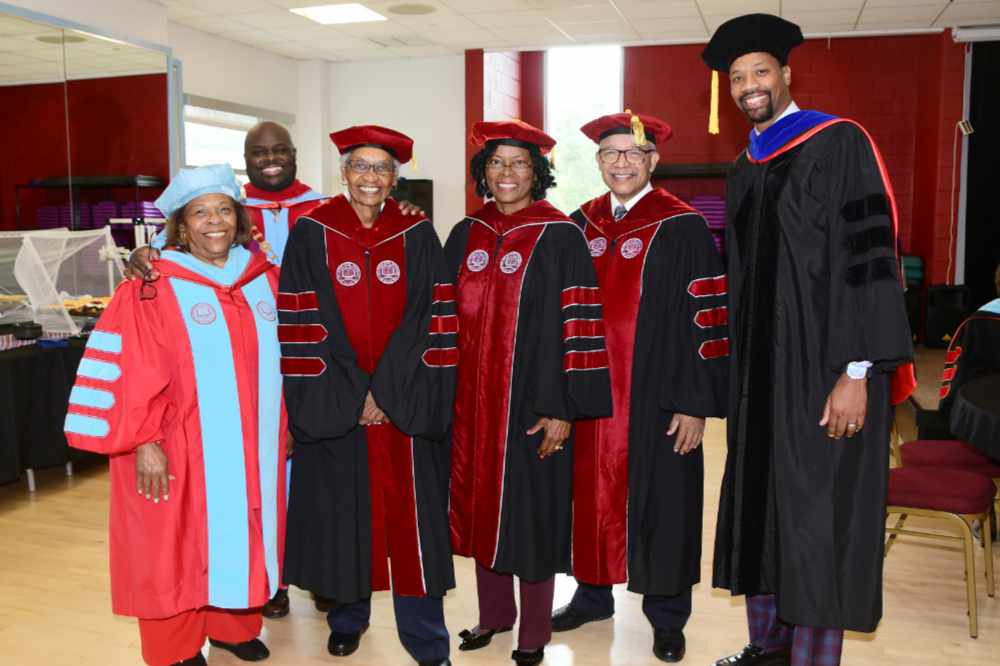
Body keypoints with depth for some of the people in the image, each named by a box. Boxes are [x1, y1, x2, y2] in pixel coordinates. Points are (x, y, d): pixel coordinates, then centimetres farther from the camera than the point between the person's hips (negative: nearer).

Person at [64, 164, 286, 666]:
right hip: (180, 449, -4)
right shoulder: (152, 289, -9)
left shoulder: (264, 279, 5)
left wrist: (286, 421, 11)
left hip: (251, 444, 5)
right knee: (179, 546, 8)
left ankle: (232, 625, 34)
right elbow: (131, 371, -12)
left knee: (242, 536, 15)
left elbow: (282, 358, 12)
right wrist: (144, 441, -16)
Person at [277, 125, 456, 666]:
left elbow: (433, 320, -2)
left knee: (410, 516, 1)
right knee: (341, 512, 8)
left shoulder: (417, 235, 3)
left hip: (405, 405, 0)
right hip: (334, 405, 0)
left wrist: (388, 394, -9)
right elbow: (300, 324, -4)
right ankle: (347, 617, 30)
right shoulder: (312, 234, 0)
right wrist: (350, 397, -10)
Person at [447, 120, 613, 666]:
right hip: (472, 398, 5)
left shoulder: (559, 236, -7)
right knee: (482, 504, 13)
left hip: (531, 399, -4)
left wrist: (562, 409, -15)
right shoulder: (464, 235, 8)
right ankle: (493, 612, 33)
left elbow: (577, 327, -10)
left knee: (531, 509, 4)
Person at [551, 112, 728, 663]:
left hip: (656, 398, -4)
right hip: (590, 395, 4)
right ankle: (592, 594, 34)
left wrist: (696, 405, -12)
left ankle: (666, 615, 25)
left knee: (660, 502, 7)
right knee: (593, 494, 13)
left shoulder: (683, 228, -7)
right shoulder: (580, 225, 7)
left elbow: (705, 321, -9)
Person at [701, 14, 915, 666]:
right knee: (758, 509, 12)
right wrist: (737, 372, 14)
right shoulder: (744, 173, 15)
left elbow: (870, 258, -14)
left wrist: (857, 372, -20)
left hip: (827, 367, -7)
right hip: (761, 371, 7)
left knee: (816, 522, -2)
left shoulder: (839, 144, -7)